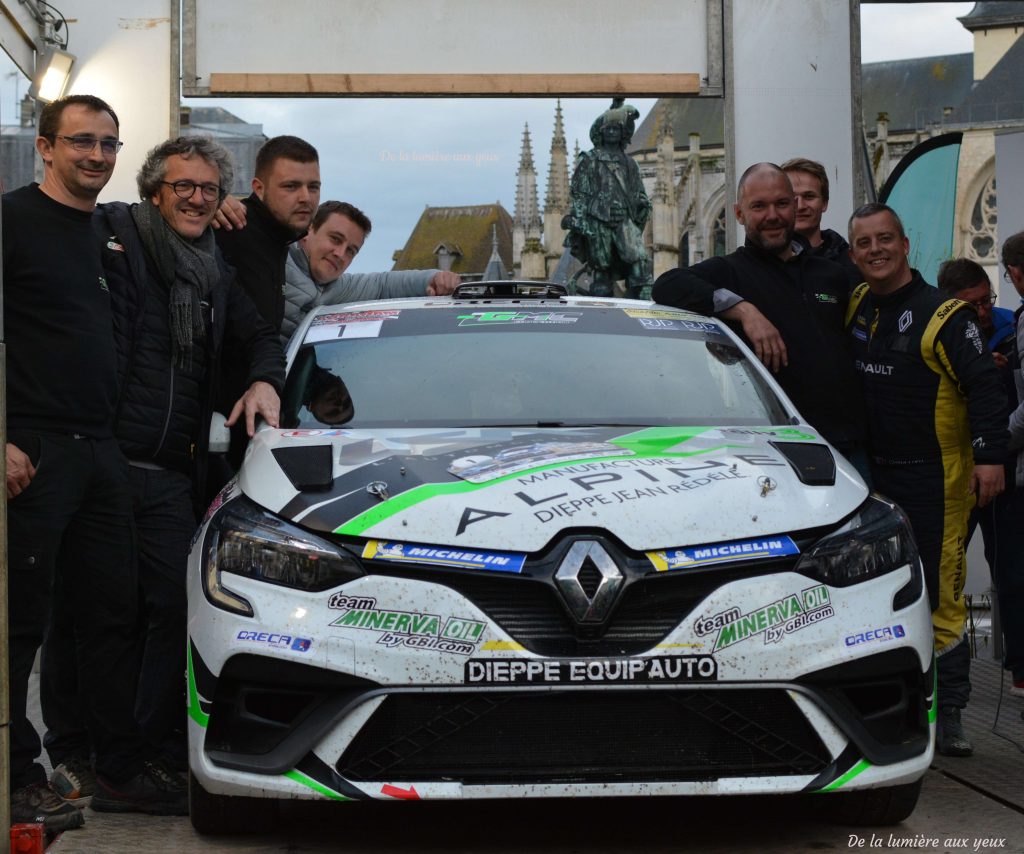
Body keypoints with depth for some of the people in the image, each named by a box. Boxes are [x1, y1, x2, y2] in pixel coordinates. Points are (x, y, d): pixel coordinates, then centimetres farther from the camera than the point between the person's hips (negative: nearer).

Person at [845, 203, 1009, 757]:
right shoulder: (856, 307, 10)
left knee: (940, 595, -5)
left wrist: (989, 456, -19)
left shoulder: (943, 315, -8)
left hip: (935, 479, -6)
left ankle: (948, 715, -1)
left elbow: (984, 386, -11)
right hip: (873, 475, 6)